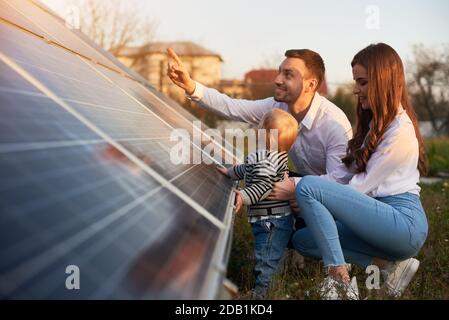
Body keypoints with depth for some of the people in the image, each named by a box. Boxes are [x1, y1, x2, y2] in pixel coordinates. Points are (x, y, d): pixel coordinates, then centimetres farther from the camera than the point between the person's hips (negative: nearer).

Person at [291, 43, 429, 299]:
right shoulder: (375, 122, 17)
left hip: (404, 221, -10)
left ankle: (339, 277, -17)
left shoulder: (400, 131, -13)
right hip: (382, 215, 10)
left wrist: (307, 196, -10)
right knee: (303, 239, 1)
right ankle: (390, 264, -2)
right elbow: (345, 172, 9)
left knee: (308, 186, -20)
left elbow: (364, 185, -14)